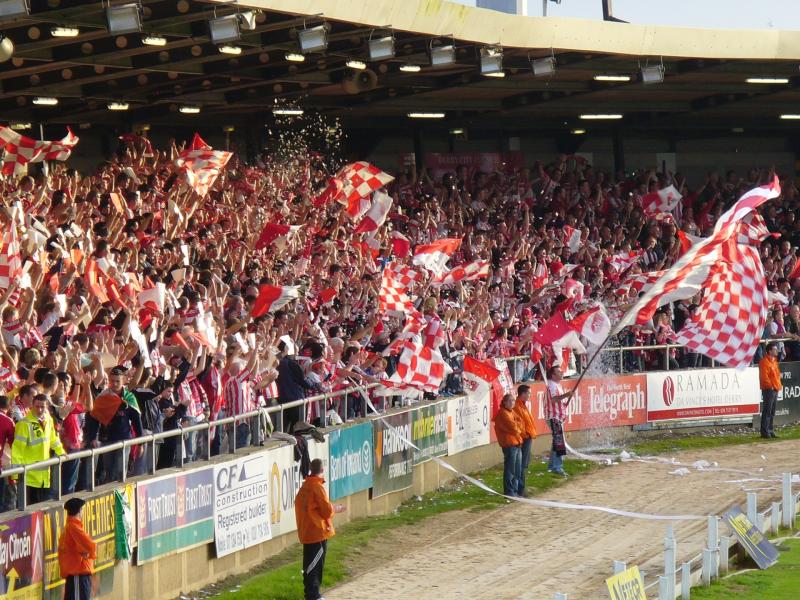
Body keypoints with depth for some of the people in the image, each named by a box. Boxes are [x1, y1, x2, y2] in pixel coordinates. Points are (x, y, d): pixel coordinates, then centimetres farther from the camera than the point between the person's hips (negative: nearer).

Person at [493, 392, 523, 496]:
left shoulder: (512, 412, 19)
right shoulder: (503, 413, -11)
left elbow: (519, 424, 15)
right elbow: (512, 426, -16)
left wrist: (517, 429, -5)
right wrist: (518, 430, 2)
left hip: (517, 443, 10)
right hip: (509, 444, -10)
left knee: (517, 470, 13)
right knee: (510, 469, -8)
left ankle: (515, 490, 20)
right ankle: (509, 491, -4)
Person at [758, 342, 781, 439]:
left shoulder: (774, 361, 18)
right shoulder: (764, 362, -12)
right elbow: (764, 376, -19)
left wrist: (778, 385, 13)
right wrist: (771, 386, -17)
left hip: (775, 389, 10)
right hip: (768, 390, -10)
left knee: (772, 412, 12)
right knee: (767, 411, -9)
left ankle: (770, 430, 17)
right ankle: (765, 432, -8)